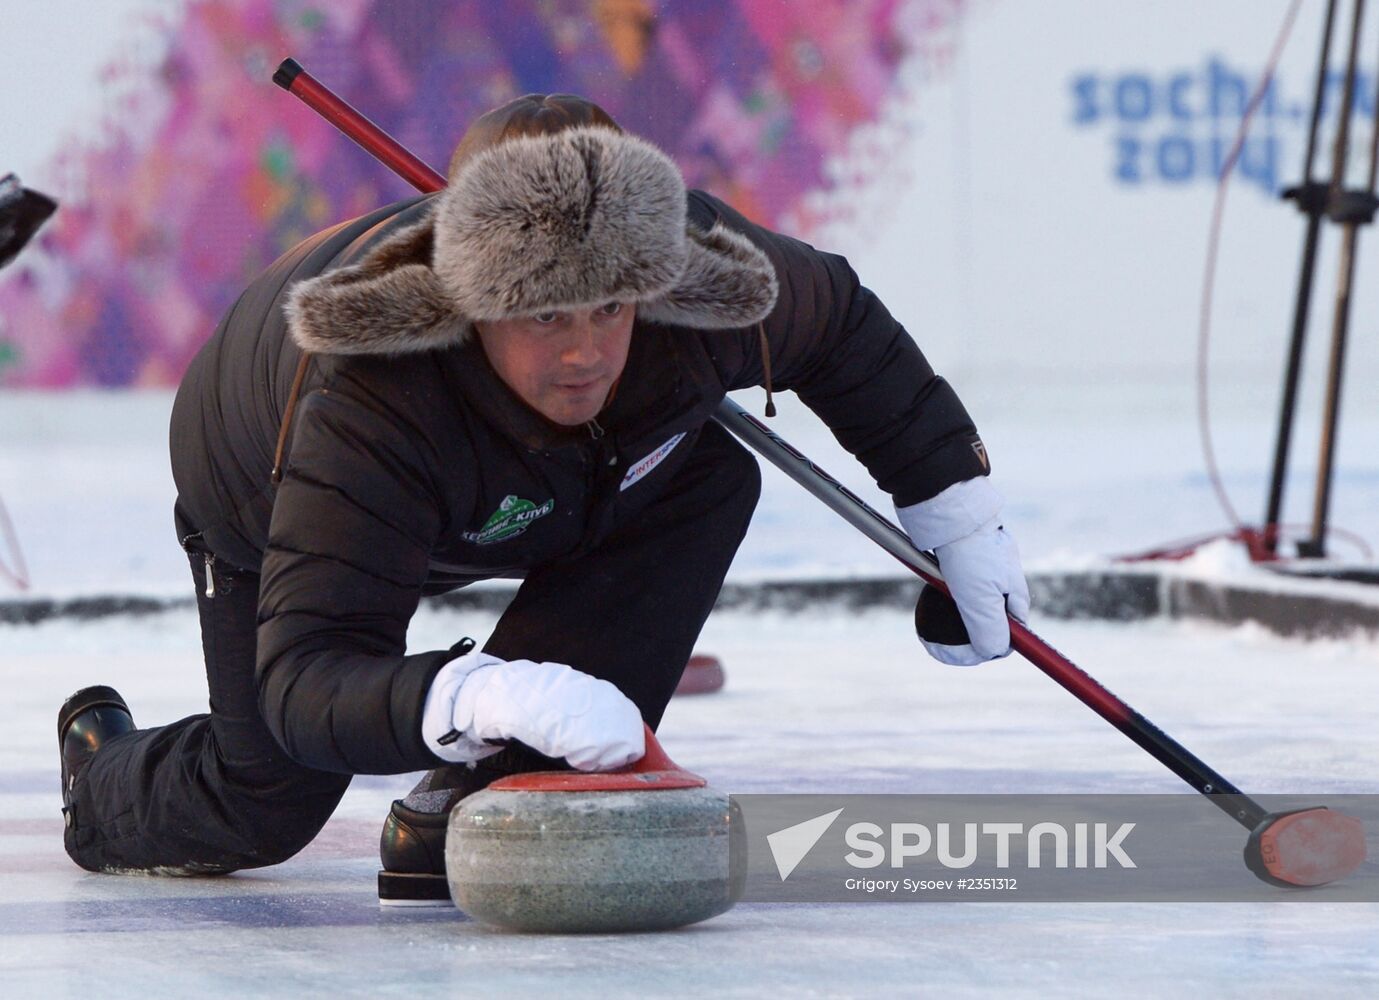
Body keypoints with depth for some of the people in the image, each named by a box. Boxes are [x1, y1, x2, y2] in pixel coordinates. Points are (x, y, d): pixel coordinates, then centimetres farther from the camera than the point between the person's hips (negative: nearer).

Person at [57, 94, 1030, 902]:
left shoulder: (689, 271, -37)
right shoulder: (367, 413, -49)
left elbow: (843, 328, -12)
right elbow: (304, 679, -53)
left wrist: (959, 512, -4)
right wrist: (478, 696, -72)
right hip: (268, 509, -4)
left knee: (710, 478, -23)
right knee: (265, 809, 4)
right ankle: (102, 769, 42)